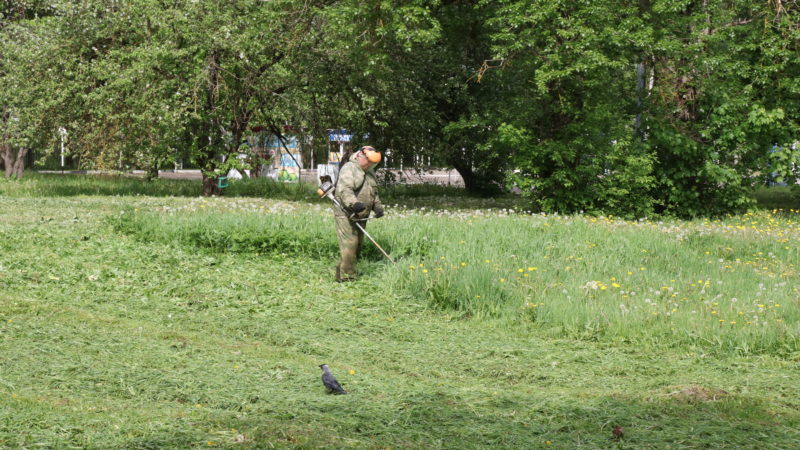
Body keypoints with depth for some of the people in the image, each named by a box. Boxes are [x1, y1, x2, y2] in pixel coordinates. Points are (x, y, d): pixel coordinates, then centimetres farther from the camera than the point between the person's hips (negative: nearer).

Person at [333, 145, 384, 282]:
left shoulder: (370, 172, 16)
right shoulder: (349, 168, -13)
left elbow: (374, 193, 25)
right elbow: (344, 190, -26)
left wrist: (378, 206, 8)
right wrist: (354, 203, -41)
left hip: (361, 216, 9)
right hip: (346, 214, -9)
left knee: (358, 245, 10)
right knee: (349, 244, -13)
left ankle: (342, 271, 20)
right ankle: (346, 276, -10)